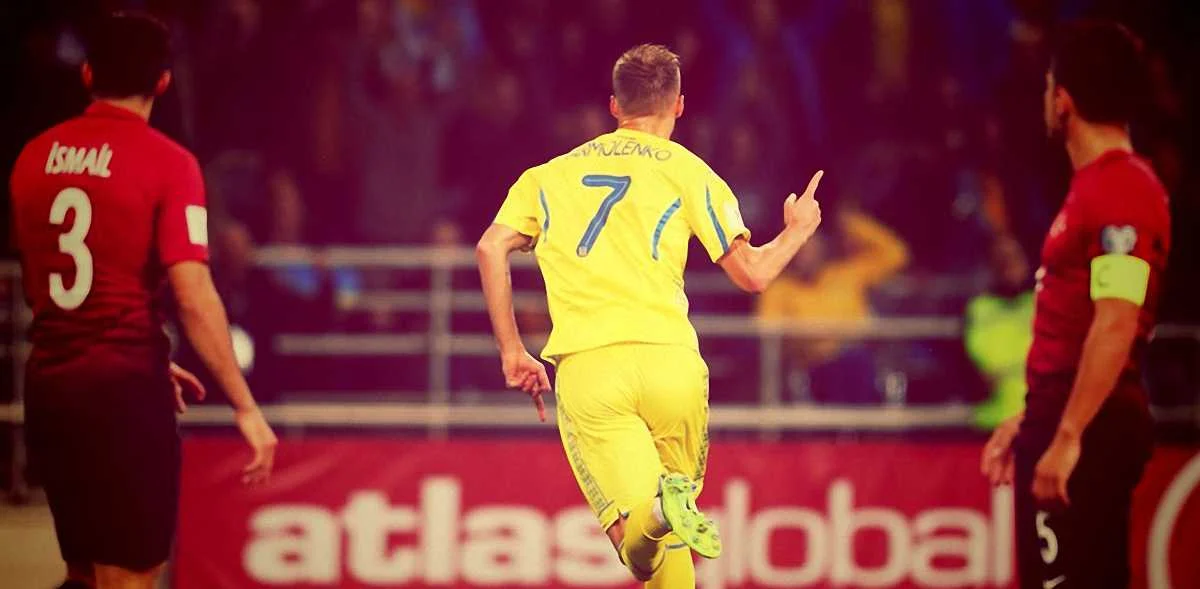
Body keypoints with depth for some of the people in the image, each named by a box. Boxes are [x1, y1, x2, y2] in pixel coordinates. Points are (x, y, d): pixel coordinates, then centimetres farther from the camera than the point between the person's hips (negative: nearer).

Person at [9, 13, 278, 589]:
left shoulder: (35, 156, 7)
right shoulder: (168, 163, -9)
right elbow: (193, 298, -17)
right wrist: (246, 408, -11)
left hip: (47, 384, 6)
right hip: (123, 389, -6)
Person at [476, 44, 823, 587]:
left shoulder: (552, 174, 21)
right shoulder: (687, 170, 13)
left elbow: (491, 247, 8)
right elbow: (752, 274, 9)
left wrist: (512, 352, 14)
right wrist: (796, 232, 29)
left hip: (585, 367, 1)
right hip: (669, 358, -1)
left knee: (632, 536, -8)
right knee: (671, 525, 17)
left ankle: (659, 505, -41)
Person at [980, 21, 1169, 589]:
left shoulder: (1121, 193, -16)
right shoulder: (1094, 185, 17)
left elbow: (1115, 327, -23)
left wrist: (1068, 436, -25)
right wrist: (1032, 420, 23)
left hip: (1090, 433, -10)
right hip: (1062, 423, 10)